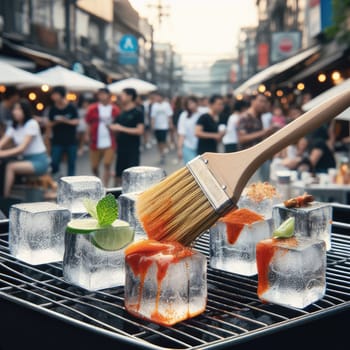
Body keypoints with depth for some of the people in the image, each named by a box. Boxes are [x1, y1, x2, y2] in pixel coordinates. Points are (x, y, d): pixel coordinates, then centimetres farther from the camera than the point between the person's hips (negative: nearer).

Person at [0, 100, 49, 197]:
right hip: (26, 159, 7)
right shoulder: (13, 127, 9)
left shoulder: (32, 124, -13)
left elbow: (22, 148, -21)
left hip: (39, 161, -7)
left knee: (10, 167, -26)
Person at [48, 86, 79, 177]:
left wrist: (66, 121, -19)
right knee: (54, 162, -7)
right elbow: (50, 124, 9)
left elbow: (76, 121, -5)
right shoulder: (53, 109, 3)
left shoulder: (71, 108, -4)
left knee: (71, 163, 4)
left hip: (71, 141, -1)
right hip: (57, 141, 1)